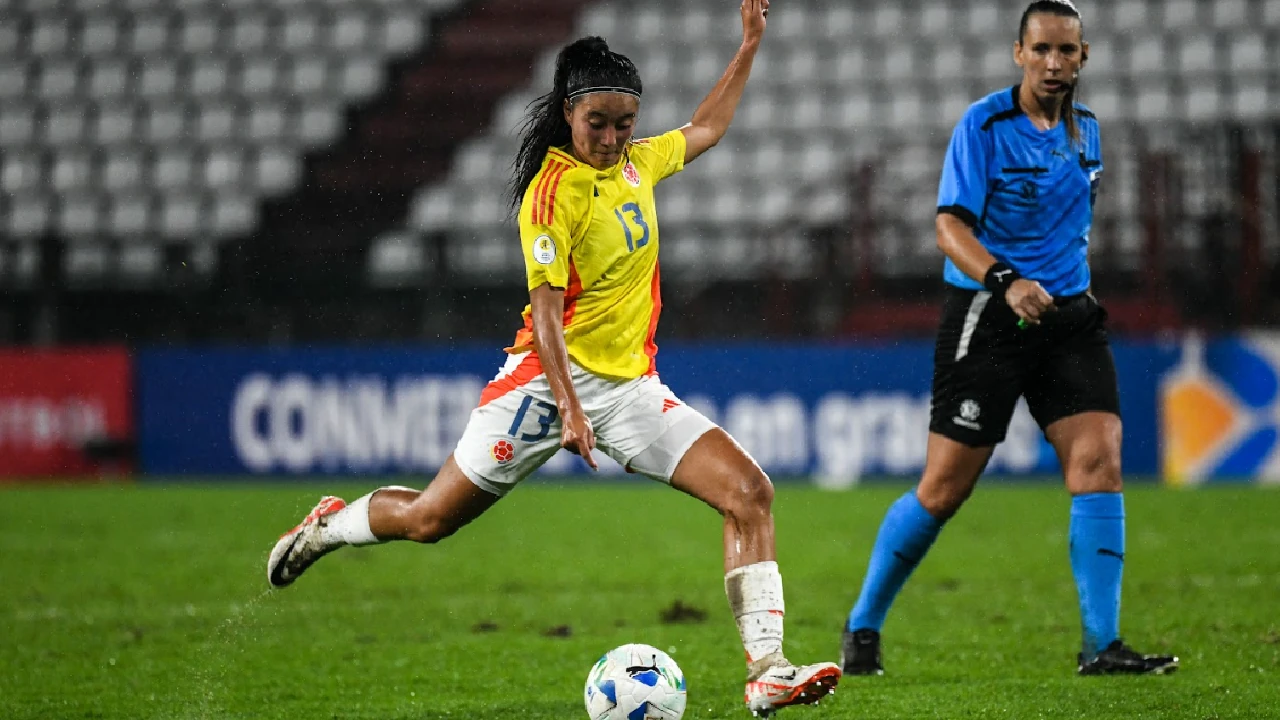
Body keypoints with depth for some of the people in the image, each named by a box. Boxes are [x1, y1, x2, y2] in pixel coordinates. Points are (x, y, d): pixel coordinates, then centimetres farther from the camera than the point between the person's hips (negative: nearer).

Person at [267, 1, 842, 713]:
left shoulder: (635, 163, 9)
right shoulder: (552, 192, -14)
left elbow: (705, 129, 31)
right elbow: (546, 311, -20)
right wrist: (570, 408, -30)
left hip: (633, 385, 6)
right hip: (552, 379, -6)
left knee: (750, 492, -13)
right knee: (429, 519, 0)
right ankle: (333, 524, 34)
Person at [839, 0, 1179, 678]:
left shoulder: (1086, 129, 11)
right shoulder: (983, 124, -10)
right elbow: (950, 227, -18)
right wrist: (1006, 281, -32)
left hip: (1068, 316, 5)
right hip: (985, 316, -5)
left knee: (1099, 459, -12)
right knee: (943, 489, -4)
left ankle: (1101, 645, -10)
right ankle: (861, 629, 15)